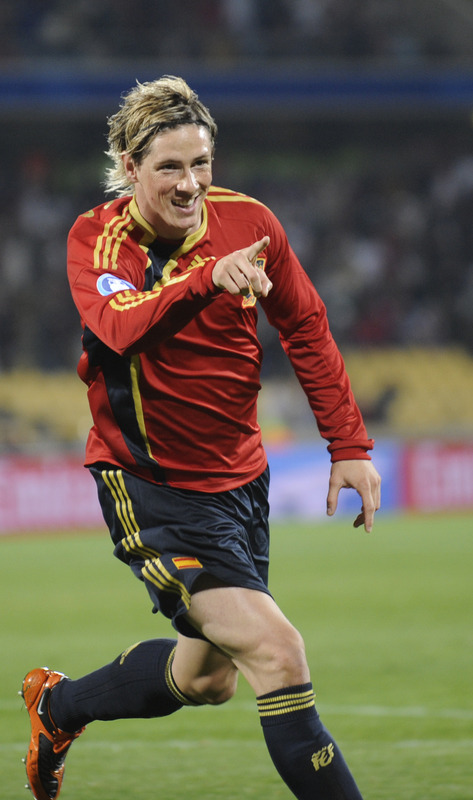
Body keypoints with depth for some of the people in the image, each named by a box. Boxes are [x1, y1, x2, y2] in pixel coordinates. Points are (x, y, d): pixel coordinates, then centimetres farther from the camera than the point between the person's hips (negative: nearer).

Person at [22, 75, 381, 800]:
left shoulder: (249, 223, -3)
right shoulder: (95, 238, -13)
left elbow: (308, 332, 8)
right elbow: (118, 325, -34)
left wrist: (349, 445, 5)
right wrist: (208, 278, -50)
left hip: (239, 473, 6)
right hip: (149, 482, -6)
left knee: (207, 677, 18)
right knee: (277, 654, -19)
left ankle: (58, 704, 42)